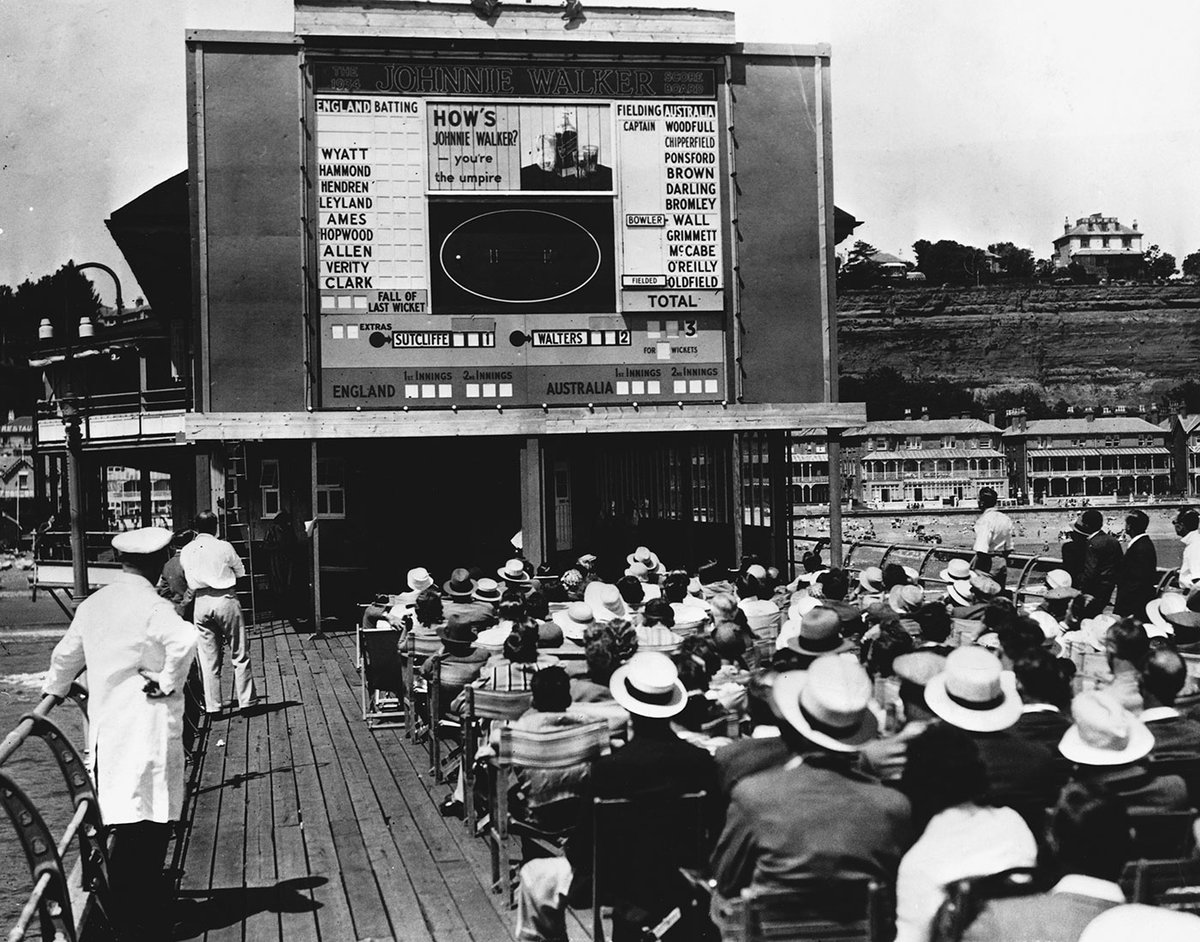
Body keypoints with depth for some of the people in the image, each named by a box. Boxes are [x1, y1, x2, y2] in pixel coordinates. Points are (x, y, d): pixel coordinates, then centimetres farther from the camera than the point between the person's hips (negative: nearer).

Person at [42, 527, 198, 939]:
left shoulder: (92, 604, 8)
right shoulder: (152, 608, -14)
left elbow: (66, 655, 22)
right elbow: (185, 640, -34)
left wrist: (54, 691, 40)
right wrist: (169, 684, -19)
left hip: (105, 728, 7)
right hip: (147, 730, -7)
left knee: (130, 822, 17)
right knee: (146, 823, 0)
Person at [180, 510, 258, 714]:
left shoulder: (186, 551, 3)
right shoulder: (224, 547, -8)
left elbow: (190, 583, 10)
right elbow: (241, 572, 4)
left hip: (201, 603, 3)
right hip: (226, 599, -3)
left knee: (208, 658, 9)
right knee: (239, 655, 7)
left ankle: (212, 706, 10)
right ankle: (246, 701, 9)